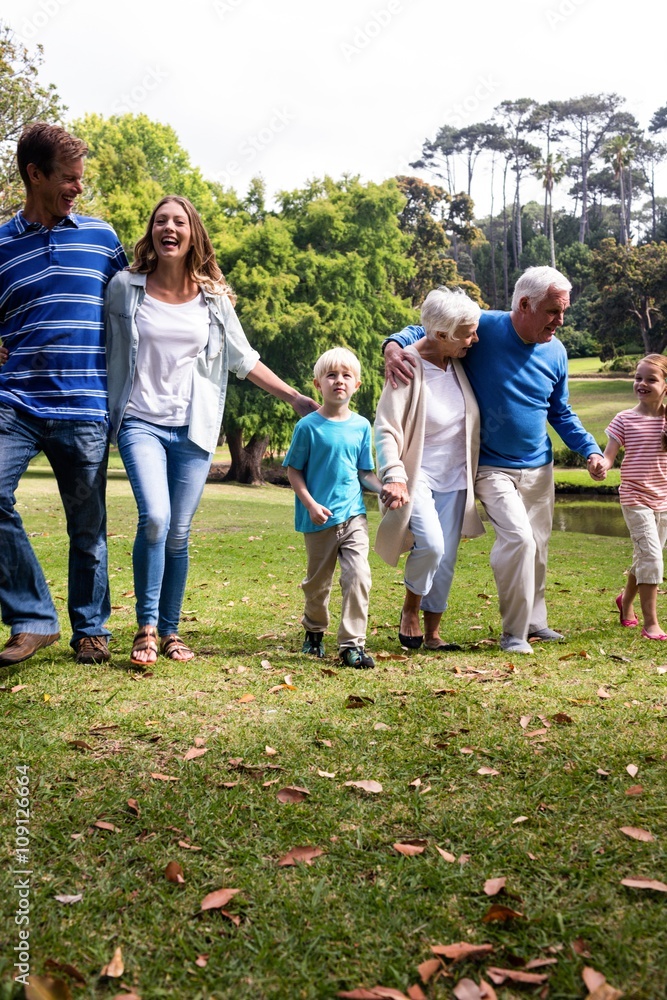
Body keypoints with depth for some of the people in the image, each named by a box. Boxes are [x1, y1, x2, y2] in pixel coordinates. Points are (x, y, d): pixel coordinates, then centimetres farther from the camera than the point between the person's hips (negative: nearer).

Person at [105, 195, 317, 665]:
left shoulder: (213, 297, 7)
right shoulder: (124, 288, 2)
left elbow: (244, 359, 15)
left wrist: (294, 397, 13)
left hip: (193, 429, 2)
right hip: (141, 421, -2)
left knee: (178, 533, 3)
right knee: (155, 519, -20)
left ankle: (170, 631, 18)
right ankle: (145, 627, -4)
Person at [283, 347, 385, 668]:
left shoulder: (361, 426, 4)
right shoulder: (308, 426, -6)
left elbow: (365, 473, 9)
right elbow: (293, 470, -2)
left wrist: (386, 488, -8)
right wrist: (310, 504, -13)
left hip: (353, 514, 2)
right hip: (320, 518, -2)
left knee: (358, 576, -11)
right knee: (318, 581, 13)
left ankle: (352, 643, -3)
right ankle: (314, 631, 39)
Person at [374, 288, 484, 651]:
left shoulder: (460, 361, -1)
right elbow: (386, 429, -20)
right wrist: (394, 475, -33)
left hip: (454, 478, 6)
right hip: (417, 474, -5)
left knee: (445, 559, 6)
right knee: (430, 545, -22)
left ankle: (432, 632, 20)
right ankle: (410, 609, 6)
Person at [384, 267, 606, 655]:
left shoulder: (555, 352, 0)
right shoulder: (483, 328, -15)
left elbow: (561, 413, 12)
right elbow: (421, 332, -5)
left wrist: (591, 449, -1)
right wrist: (394, 346, -28)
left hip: (539, 466, 5)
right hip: (493, 467, -5)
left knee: (538, 546, 13)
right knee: (518, 538, -19)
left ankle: (535, 621, 32)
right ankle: (514, 633, -2)